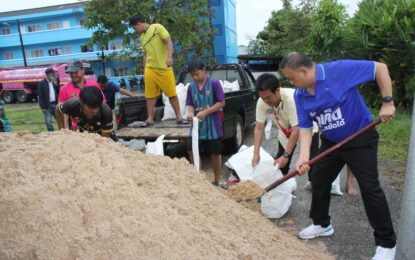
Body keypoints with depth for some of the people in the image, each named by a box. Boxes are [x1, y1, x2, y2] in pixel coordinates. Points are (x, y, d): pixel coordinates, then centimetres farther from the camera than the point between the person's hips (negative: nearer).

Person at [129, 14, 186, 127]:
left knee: (172, 93, -1)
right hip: (150, 69, 5)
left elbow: (169, 42, -10)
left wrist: (169, 56, -24)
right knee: (150, 95, 4)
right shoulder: (142, 38, 17)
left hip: (164, 68, -5)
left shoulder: (157, 27, -1)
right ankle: (150, 118, 12)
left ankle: (179, 117, 8)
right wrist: (144, 70, 19)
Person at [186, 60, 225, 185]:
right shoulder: (191, 87, 5)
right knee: (191, 150, 0)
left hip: (213, 126, -4)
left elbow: (221, 103, -11)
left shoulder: (214, 83, -9)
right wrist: (191, 113, -16)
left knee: (215, 154, 8)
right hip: (197, 126, 4)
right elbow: (190, 104, 8)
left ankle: (217, 180, 24)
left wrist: (205, 112, -21)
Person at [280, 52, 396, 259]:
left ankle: (386, 243, 12)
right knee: (318, 181, 11)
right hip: (331, 142, 6)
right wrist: (304, 156, -21)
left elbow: (380, 68, -16)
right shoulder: (300, 95, -6)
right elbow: (305, 126, -7)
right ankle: (322, 224, 33)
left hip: (360, 139, -6)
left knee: (370, 188, -5)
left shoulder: (339, 70, -23)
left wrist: (387, 102, -19)